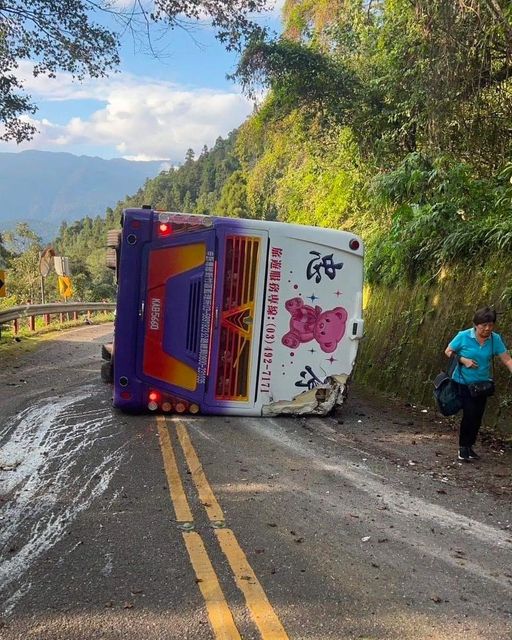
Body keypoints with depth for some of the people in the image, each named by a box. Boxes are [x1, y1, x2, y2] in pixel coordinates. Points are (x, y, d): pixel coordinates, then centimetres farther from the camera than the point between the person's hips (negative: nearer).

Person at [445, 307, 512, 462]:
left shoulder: (495, 339, -7)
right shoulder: (463, 336, -14)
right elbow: (448, 352, -4)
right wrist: (463, 360, -20)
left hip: (482, 384, 4)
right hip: (464, 382, -4)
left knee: (478, 416, 9)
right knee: (470, 413, -11)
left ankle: (470, 446, 29)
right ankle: (463, 447, 7)